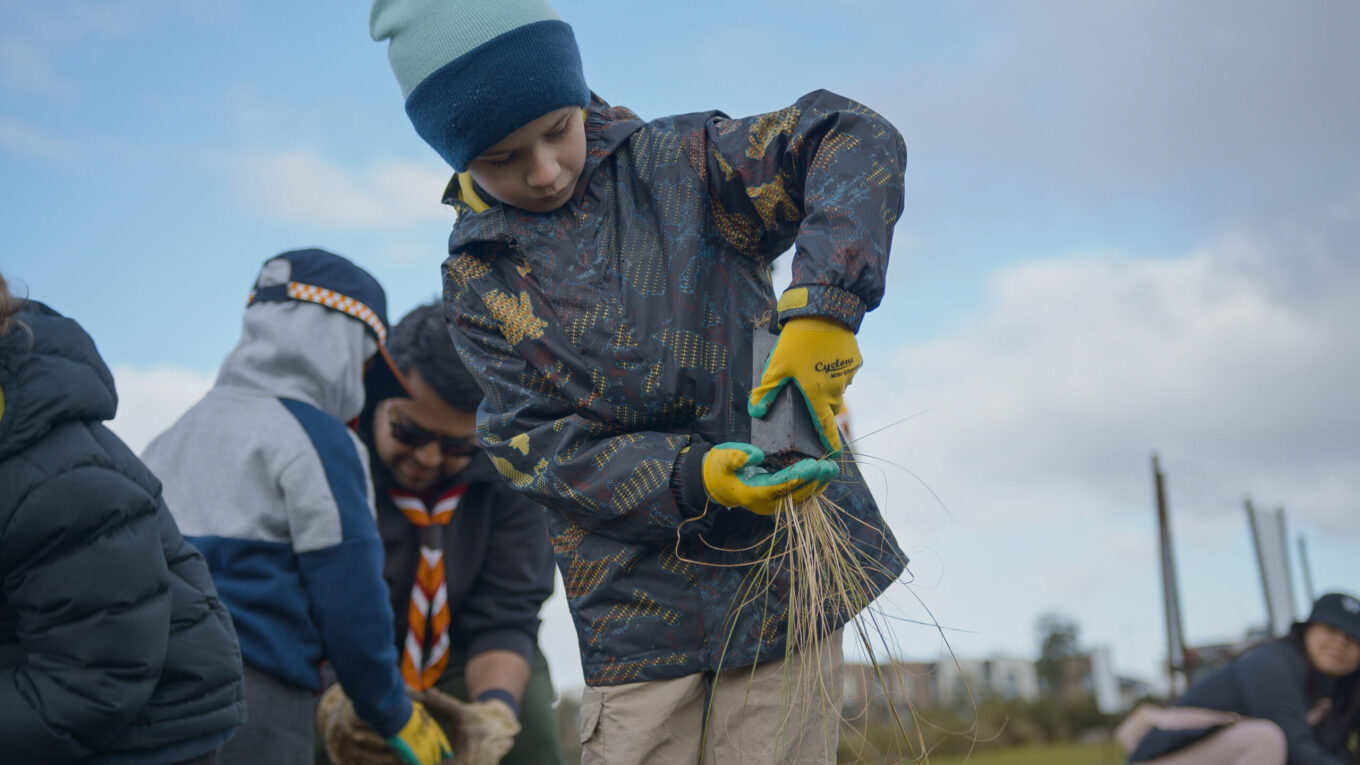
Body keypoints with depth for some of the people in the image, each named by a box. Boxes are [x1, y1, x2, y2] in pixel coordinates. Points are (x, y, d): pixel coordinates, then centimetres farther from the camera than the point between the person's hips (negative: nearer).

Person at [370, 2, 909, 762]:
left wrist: (823, 307, -27)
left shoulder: (678, 164, -1)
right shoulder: (478, 282, 3)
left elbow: (858, 139, -10)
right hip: (638, 609, 1)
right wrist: (693, 480, -23)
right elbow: (537, 448, -6)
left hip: (784, 569, -1)